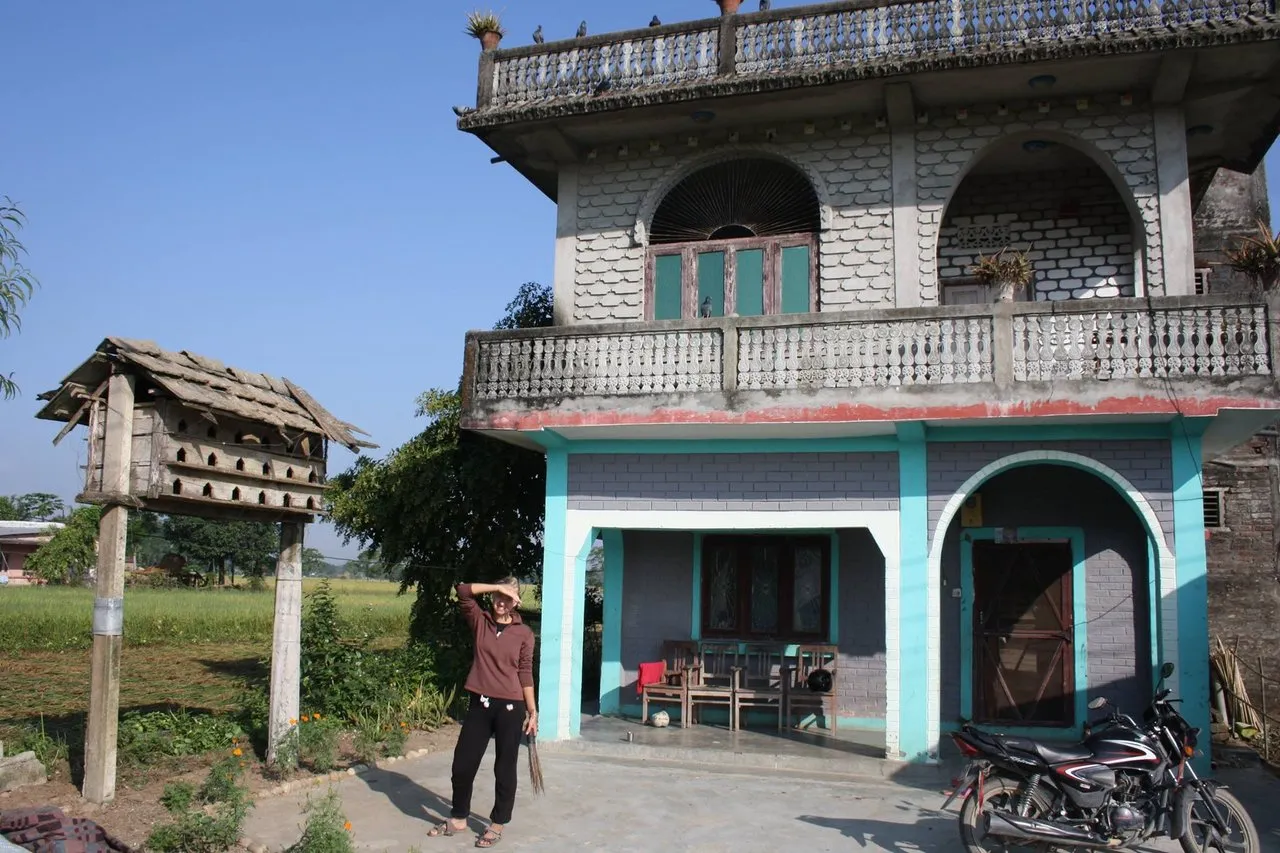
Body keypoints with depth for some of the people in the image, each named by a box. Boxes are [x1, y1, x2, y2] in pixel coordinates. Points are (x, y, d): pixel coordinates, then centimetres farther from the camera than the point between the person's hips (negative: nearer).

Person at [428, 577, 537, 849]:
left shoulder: (524, 633, 0)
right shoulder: (480, 621, 3)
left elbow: (525, 673, 1)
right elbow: (463, 591, -10)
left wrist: (532, 711, 0)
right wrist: (498, 587, -15)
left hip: (510, 707, -2)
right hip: (480, 705, 2)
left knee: (505, 768, 8)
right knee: (462, 764, 8)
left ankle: (498, 824, 23)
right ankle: (458, 818, 27)